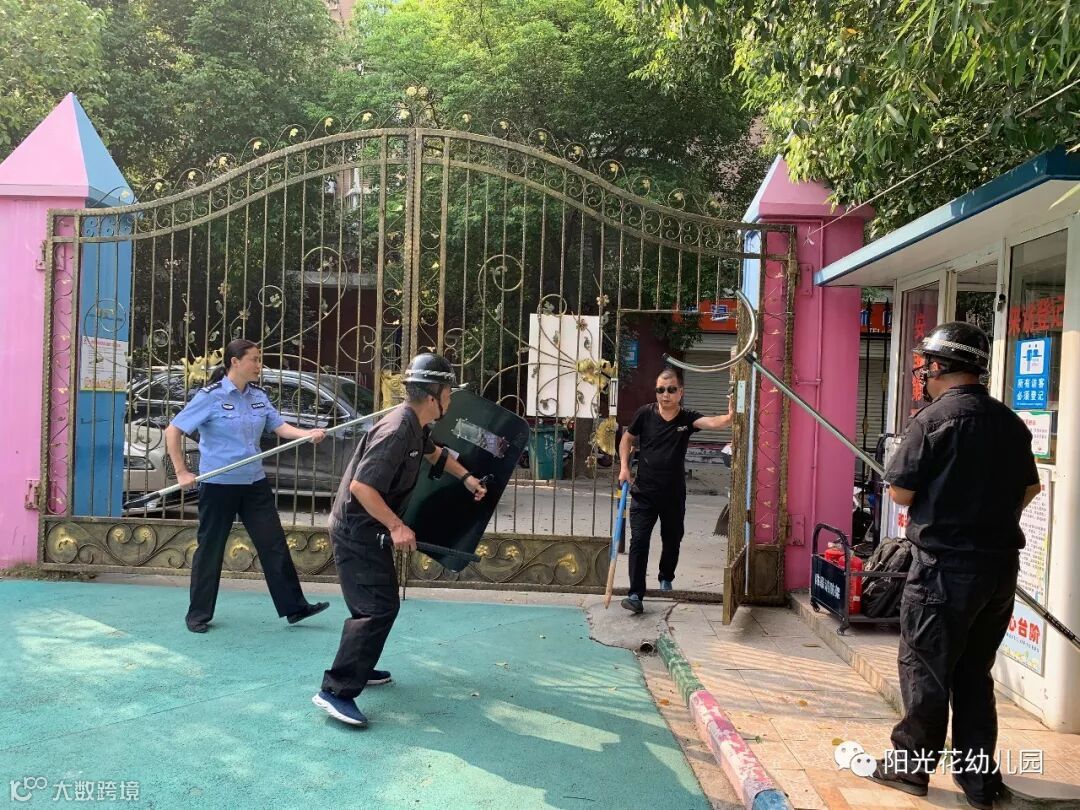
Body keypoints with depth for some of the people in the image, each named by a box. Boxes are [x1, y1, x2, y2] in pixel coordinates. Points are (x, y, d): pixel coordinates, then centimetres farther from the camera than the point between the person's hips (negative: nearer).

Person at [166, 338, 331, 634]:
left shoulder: (259, 397, 5)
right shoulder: (211, 396, -11)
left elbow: (280, 427, -1)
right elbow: (173, 431, -9)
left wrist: (309, 433, -20)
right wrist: (182, 472, -13)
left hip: (255, 483, 5)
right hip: (218, 485, -5)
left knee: (274, 544, 6)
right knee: (210, 548, 7)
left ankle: (294, 607, 13)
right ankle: (198, 615, 23)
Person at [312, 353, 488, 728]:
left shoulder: (418, 426, 5)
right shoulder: (397, 430, -26)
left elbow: (434, 453, 30)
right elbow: (360, 486, -30)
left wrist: (466, 477, 29)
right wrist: (396, 526, -28)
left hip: (370, 528, 11)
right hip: (356, 530, -11)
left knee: (378, 602, 21)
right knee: (378, 607, -13)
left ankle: (358, 667, 36)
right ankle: (336, 691, -10)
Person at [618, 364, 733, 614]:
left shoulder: (687, 418, -6)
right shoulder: (645, 413, -5)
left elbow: (712, 422, -26)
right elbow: (627, 438, 9)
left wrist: (729, 417, -47)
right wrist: (624, 467, -2)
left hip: (674, 494, 1)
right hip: (643, 492, -1)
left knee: (672, 540, 18)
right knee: (639, 541, -8)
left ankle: (666, 579, 44)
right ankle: (636, 594, -6)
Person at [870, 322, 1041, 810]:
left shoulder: (935, 419, -14)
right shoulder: (1010, 422, 7)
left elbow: (901, 492, -13)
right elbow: (1028, 489, 18)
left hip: (946, 567, -7)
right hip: (1001, 564, 7)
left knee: (924, 668, 6)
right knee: (975, 672, 16)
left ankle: (909, 765, 17)